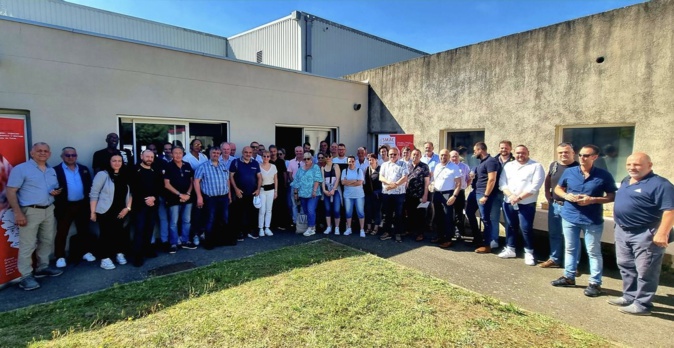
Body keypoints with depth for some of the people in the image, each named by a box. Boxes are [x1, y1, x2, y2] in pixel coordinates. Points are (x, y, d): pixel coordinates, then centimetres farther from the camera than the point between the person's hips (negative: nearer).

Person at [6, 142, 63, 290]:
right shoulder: (20, 169, -6)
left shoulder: (52, 171, 14)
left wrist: (57, 192, -1)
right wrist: (18, 213, -18)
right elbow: (11, 192, -11)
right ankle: (26, 276, 4)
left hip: (49, 210, 7)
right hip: (30, 211, -7)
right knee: (27, 245, -3)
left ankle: (42, 267, 27)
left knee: (47, 241, 13)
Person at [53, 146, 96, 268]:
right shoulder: (56, 170, -4)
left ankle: (86, 252, 23)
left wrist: (88, 199, -3)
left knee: (84, 230, 12)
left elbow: (89, 185, 9)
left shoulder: (84, 169, 9)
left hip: (82, 205, 4)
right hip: (64, 206, -3)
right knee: (62, 232, 6)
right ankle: (60, 257, 15)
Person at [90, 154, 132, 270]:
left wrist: (127, 208, 0)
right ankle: (105, 259, 11)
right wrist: (93, 212, -11)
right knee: (106, 234, 1)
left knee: (120, 233, 8)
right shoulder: (102, 174, -8)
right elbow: (94, 194, -9)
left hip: (121, 212, 4)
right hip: (105, 212, -4)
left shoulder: (125, 176, 8)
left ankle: (119, 254, 26)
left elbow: (129, 193, 11)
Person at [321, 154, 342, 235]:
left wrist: (333, 190, -15)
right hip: (326, 191, 3)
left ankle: (337, 228, 4)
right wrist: (324, 190, -10)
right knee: (327, 209, 7)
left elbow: (337, 179, -7)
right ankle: (328, 227, 15)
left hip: (335, 190, -3)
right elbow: (322, 179, 4)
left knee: (336, 210, -8)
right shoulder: (322, 168, 11)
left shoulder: (335, 166, 1)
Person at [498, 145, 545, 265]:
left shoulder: (536, 166, -3)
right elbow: (502, 183, 3)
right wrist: (511, 195, -13)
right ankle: (510, 249, 26)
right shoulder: (508, 165, 11)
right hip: (508, 203, 5)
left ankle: (529, 253, 12)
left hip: (526, 204, -4)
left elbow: (535, 186, -14)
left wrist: (519, 197, -18)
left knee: (526, 228, -4)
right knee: (511, 226, 14)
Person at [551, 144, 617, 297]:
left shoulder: (604, 175, -7)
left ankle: (595, 283, 17)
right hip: (569, 217, 3)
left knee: (593, 252, 6)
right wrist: (566, 195, -10)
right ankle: (569, 276, 28)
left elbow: (612, 196, -4)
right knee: (570, 249, 15)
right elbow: (558, 188, 12)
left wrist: (593, 200, -19)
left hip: (593, 221, -3)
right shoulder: (569, 172, 1)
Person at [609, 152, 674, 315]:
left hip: (646, 234, -9)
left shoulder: (659, 184, -14)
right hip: (622, 231, 9)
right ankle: (629, 296, 29)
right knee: (626, 266, 17)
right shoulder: (626, 181, 12)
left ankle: (642, 304, 10)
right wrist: (620, 225, 20)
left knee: (645, 271, 1)